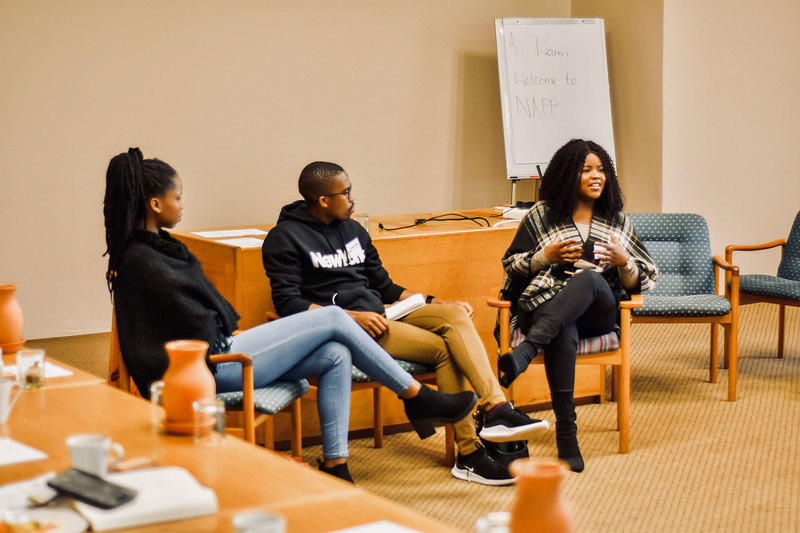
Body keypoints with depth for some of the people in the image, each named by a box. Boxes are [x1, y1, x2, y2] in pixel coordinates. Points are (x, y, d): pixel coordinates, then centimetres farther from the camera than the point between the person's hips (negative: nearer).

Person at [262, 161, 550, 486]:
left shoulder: (354, 230, 21)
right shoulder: (286, 238, -2)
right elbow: (287, 303, -11)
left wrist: (432, 303, 6)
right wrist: (352, 316, -21)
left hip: (380, 314, 7)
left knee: (454, 314, -20)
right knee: (443, 348, -22)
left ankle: (496, 408, -31)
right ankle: (468, 453, -19)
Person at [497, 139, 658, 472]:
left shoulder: (617, 221, 20)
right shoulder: (541, 216, 14)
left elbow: (640, 282, 16)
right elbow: (511, 266, 14)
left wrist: (624, 261, -6)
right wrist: (545, 257, -4)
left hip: (598, 311, 1)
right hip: (545, 305, -1)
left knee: (589, 278, -37)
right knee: (563, 336, -40)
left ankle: (524, 352, -54)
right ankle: (566, 434, -41)